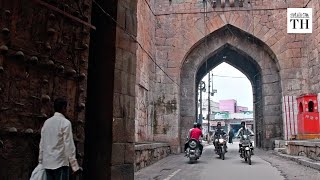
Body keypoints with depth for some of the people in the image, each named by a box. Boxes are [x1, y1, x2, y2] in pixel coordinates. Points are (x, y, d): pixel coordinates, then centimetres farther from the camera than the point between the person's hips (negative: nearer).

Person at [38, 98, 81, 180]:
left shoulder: (46, 122, 10)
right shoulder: (65, 122, -9)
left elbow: (42, 144, 12)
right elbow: (69, 145, -13)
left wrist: (41, 161, 19)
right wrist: (75, 166, -12)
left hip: (47, 163, 6)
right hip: (60, 162, -6)